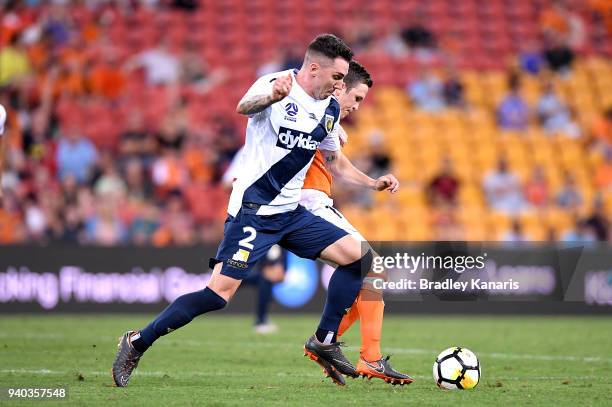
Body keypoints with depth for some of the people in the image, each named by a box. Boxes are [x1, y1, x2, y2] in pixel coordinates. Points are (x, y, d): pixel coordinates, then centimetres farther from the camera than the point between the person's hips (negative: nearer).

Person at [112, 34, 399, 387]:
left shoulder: (330, 109, 8)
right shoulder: (276, 85, -13)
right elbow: (244, 107, -37)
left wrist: (374, 182, 15)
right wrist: (271, 96, -58)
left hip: (291, 212, 8)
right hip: (253, 212, -7)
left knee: (359, 257, -1)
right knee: (219, 294, -15)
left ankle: (325, 342, 10)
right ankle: (138, 342, -2)